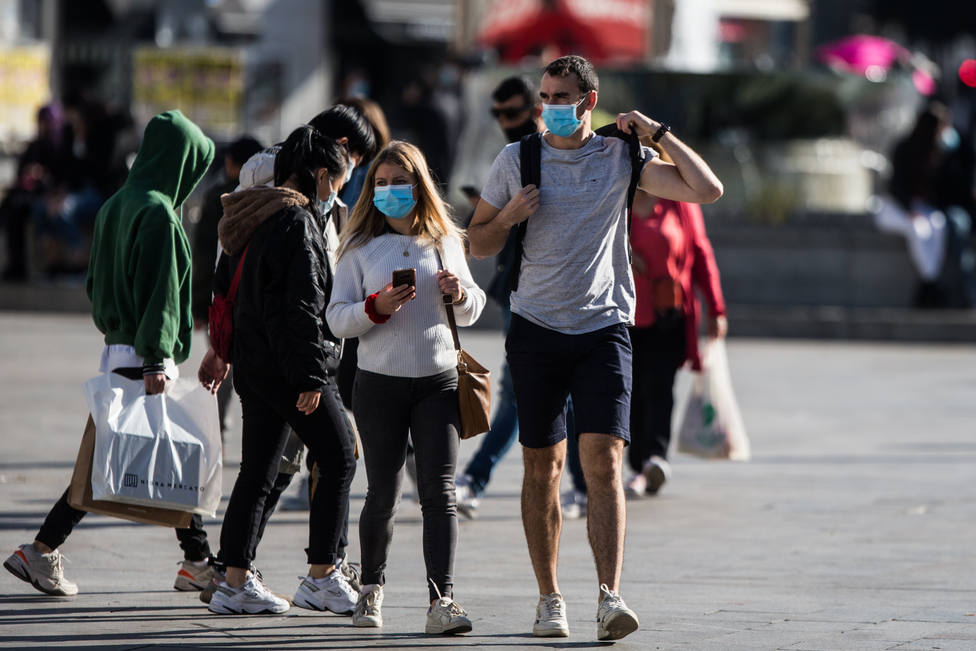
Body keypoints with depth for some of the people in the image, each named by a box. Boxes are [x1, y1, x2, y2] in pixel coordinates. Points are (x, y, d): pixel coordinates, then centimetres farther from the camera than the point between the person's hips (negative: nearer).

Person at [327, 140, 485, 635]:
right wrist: (376, 308, -18)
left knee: (438, 490, -9)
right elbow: (336, 319, 0)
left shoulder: (444, 241, 9)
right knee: (383, 493, 6)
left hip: (438, 380, 1)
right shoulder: (361, 248, 3)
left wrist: (460, 295, -5)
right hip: (379, 384, -1)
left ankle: (441, 600, -15)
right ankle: (371, 590, 26)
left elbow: (473, 311, 18)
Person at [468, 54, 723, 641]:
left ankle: (610, 598, -19)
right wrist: (509, 217, -8)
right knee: (543, 467, 4)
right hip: (536, 328, 1)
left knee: (604, 462, -13)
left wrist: (659, 133, -4)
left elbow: (708, 190, 0)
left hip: (604, 328, -1)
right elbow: (479, 245, 13)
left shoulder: (621, 158, 4)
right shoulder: (516, 159, 6)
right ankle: (549, 599, 15)